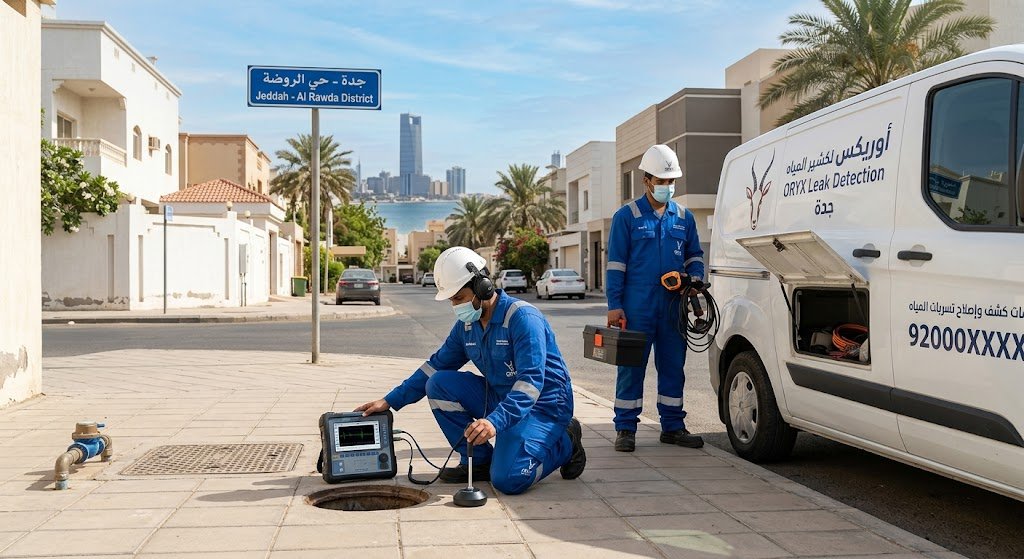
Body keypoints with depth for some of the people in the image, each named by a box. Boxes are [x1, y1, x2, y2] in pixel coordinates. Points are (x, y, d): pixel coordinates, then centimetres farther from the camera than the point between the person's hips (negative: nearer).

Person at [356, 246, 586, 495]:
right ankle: (480, 461, 2)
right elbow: (435, 366, 13)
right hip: (500, 400, 8)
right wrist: (390, 401, 7)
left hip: (543, 406, -8)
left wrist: (495, 421, -43)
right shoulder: (466, 325, 3)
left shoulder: (522, 317, -21)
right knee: (439, 384, -8)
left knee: (507, 480, -26)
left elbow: (531, 381, -31)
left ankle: (564, 443, 3)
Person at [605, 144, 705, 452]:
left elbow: (694, 255, 22)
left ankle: (673, 426, 20)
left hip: (673, 308, 4)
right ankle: (625, 429, 8)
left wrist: (694, 279, 0)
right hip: (637, 308, -4)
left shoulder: (684, 217, 13)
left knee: (673, 367, 9)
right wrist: (614, 305, -8)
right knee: (631, 367, 0)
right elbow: (616, 264, -2)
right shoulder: (627, 216, 0)